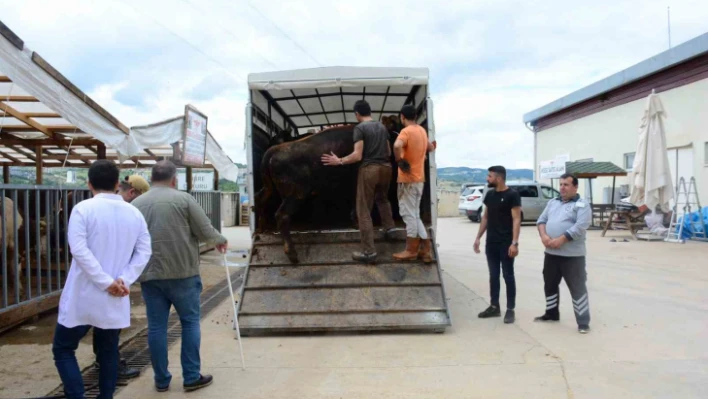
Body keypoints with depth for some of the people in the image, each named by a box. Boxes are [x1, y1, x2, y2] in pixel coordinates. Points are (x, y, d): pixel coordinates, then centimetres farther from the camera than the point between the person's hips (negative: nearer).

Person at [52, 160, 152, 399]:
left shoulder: (84, 209, -9)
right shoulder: (134, 213, 5)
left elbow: (79, 249, -19)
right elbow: (144, 252, 0)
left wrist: (106, 282, -16)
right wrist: (124, 280, -7)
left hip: (83, 297, -4)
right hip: (115, 300, 4)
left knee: (63, 349, 11)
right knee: (108, 352, 16)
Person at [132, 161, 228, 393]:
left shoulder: (135, 204, 7)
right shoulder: (183, 199, -6)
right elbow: (205, 232, -5)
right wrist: (220, 240, 15)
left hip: (149, 274, 4)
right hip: (182, 272, -3)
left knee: (156, 327, 10)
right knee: (190, 322, 8)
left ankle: (161, 380, 18)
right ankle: (192, 377, 11)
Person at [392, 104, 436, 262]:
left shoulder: (407, 131, -15)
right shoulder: (421, 130, 11)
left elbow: (397, 146, -35)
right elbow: (430, 148, 26)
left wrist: (399, 161, -20)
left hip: (408, 178, -8)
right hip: (418, 178, 8)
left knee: (409, 214, -1)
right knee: (414, 214, 14)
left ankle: (411, 250, 7)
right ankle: (425, 249, 15)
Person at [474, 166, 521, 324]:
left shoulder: (512, 195, -10)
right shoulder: (490, 195, 10)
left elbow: (516, 220, -14)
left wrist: (514, 242, -21)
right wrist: (478, 237, 12)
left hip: (506, 243, -6)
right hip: (491, 243, 7)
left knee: (508, 276, 1)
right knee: (493, 275, 12)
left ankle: (510, 310, 9)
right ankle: (494, 307, 22)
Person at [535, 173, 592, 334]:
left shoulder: (582, 205, -5)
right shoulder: (552, 202, 15)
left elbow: (580, 227, -17)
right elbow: (541, 220, 10)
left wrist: (560, 240, -21)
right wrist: (543, 236, -9)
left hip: (572, 255, -7)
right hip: (551, 253, 7)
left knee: (578, 288, -3)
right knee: (550, 285, 17)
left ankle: (583, 322, 4)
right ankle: (551, 313, 34)